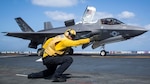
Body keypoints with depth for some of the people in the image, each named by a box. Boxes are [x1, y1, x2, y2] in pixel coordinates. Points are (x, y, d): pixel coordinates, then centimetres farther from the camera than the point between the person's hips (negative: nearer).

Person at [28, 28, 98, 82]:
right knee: (69, 59, -20)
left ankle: (32, 75, 35)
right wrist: (89, 39, -21)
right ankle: (56, 76, -17)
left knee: (51, 71, 35)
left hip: (46, 58, 10)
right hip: (49, 58, -10)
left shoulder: (60, 37, 12)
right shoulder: (64, 40, -16)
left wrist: (44, 49, 31)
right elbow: (76, 43, -24)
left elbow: (49, 40, 23)